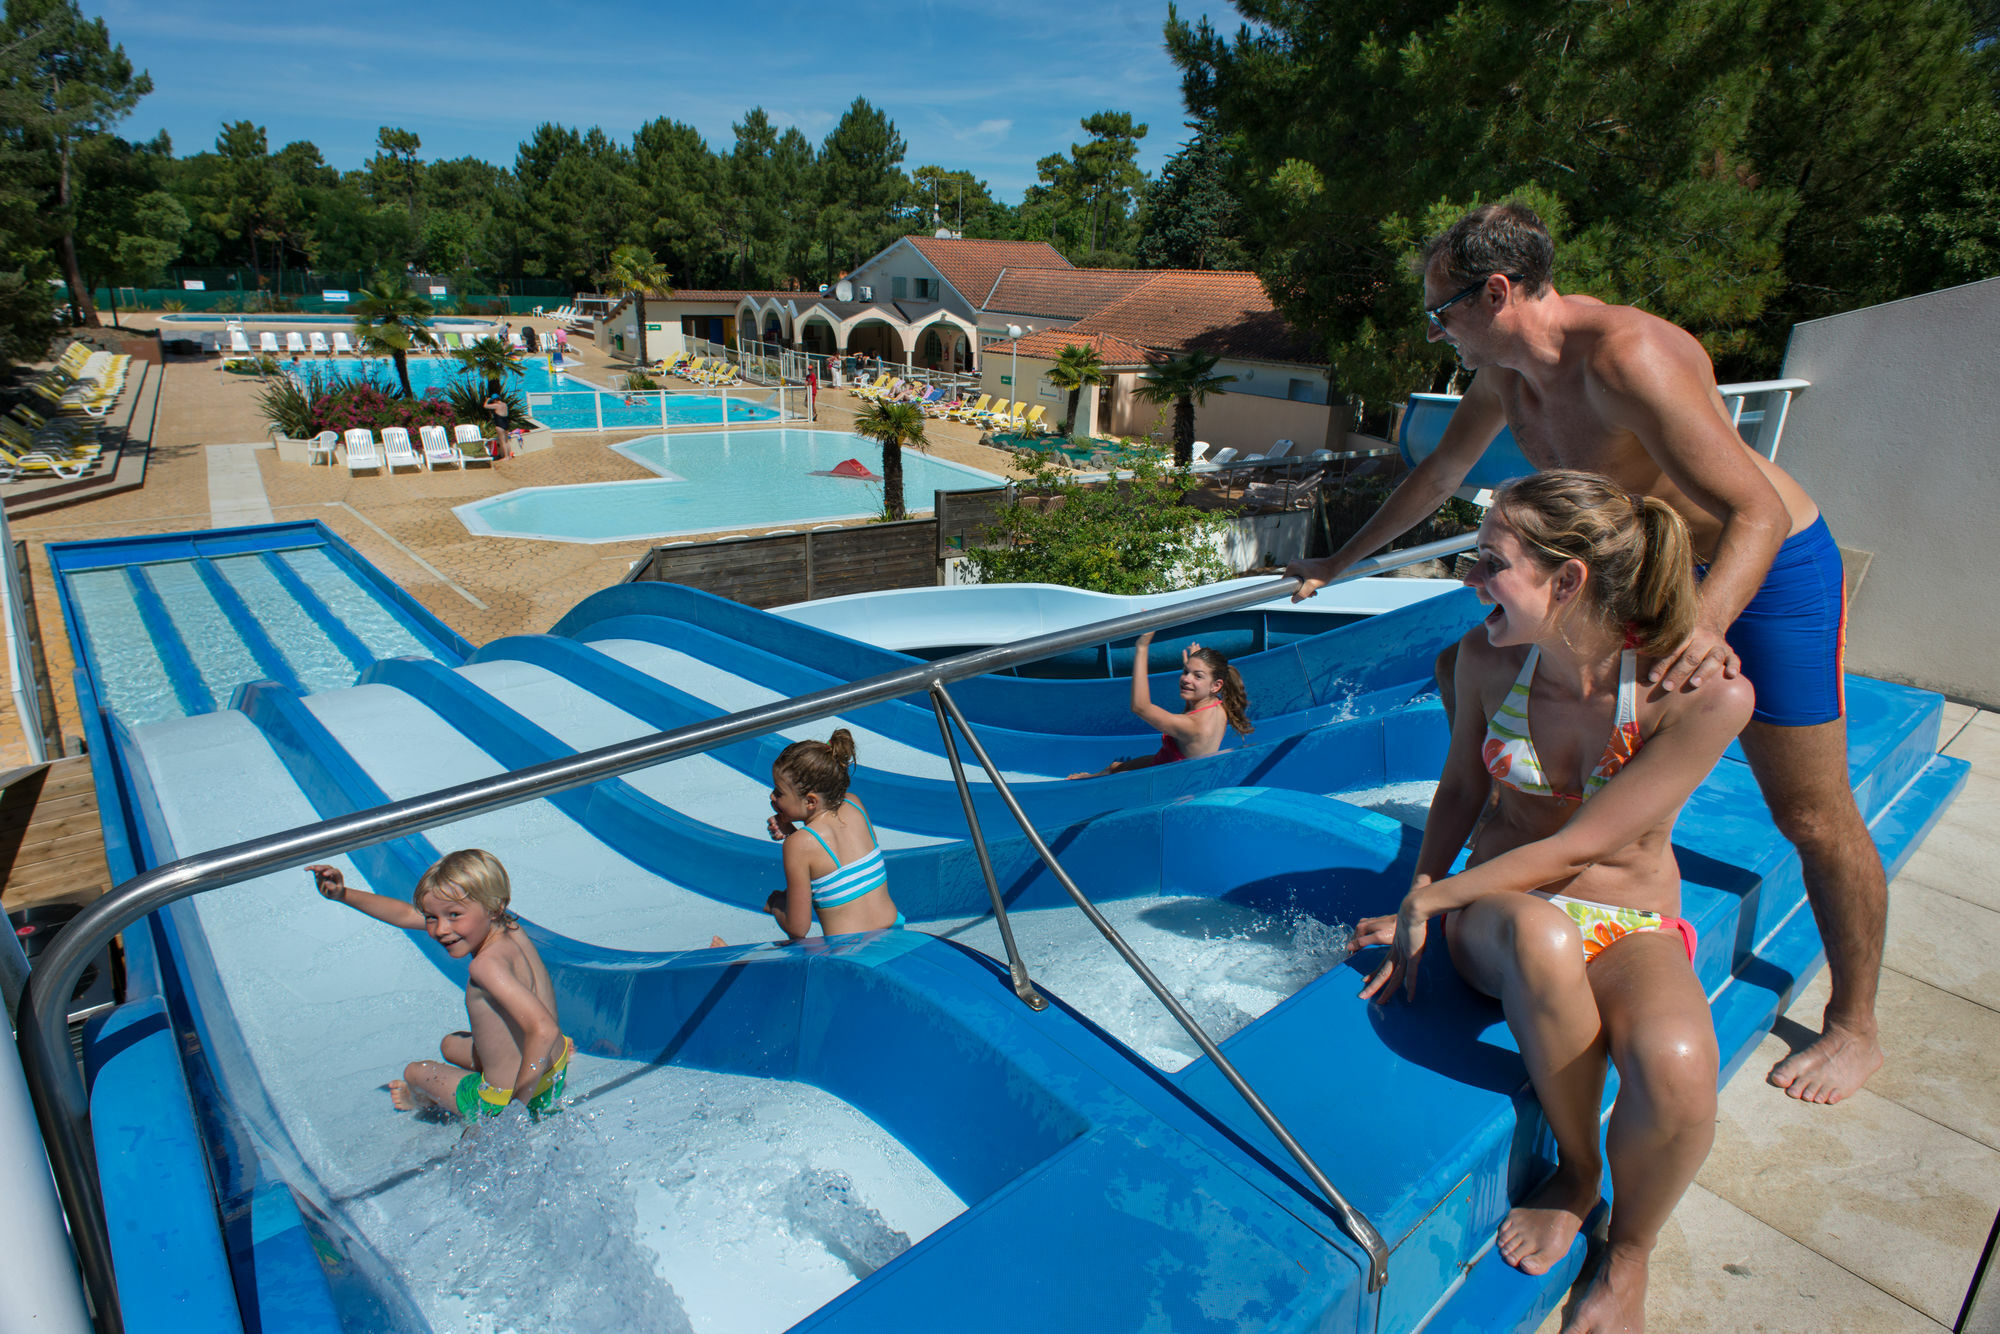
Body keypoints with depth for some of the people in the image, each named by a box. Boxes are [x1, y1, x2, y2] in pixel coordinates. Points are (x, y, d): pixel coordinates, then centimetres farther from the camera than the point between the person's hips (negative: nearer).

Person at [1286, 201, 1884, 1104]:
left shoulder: (1625, 355, -32)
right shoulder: (1504, 370, -6)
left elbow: (1757, 513, -33)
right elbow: (1440, 472, 10)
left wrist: (1707, 624, -51)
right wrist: (1339, 563, 17)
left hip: (1768, 572, -7)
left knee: (1811, 817, 1)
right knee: (1464, 671, 3)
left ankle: (1853, 1029, 21)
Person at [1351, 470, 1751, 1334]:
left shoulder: (1707, 693, -21)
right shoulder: (1488, 654, -9)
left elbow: (1578, 847, -19)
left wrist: (1429, 900, -16)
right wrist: (1415, 911, 0)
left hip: (1633, 925, -1)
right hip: (1503, 906, 2)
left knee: (1677, 1068, -35)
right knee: (1544, 936, -38)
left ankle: (1626, 1257, 1)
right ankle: (1575, 1170, -7)